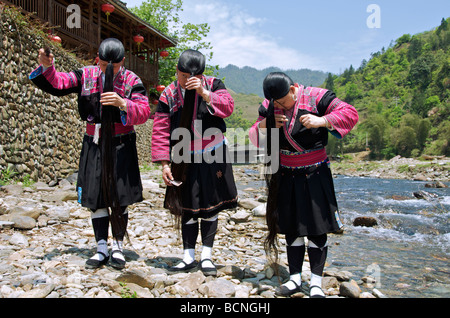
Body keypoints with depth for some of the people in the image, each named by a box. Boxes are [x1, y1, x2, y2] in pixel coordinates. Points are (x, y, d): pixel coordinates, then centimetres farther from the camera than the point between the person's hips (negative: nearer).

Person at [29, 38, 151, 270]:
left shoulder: (131, 81, -4)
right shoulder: (86, 76, 4)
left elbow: (144, 112, -13)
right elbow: (58, 84, 6)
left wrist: (122, 103, -30)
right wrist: (47, 67, -13)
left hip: (121, 146, -2)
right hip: (94, 145, 3)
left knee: (120, 197, 0)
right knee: (96, 198, 4)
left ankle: (118, 248, 14)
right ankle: (102, 248, 15)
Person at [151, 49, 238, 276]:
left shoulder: (213, 85, -3)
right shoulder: (168, 96, -4)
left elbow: (228, 107, -19)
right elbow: (160, 132, -4)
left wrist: (204, 93, -30)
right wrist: (164, 163, -10)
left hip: (213, 157, 0)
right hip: (185, 159, 0)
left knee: (210, 206, 6)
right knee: (187, 208, 6)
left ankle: (206, 256, 17)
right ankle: (188, 256, 18)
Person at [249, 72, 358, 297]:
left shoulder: (315, 98, -10)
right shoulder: (269, 107, 3)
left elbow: (350, 114, -12)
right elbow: (255, 138, 6)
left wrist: (321, 121, -26)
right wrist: (264, 125, -15)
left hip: (315, 175, -4)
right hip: (286, 175, 4)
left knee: (316, 228, 0)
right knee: (292, 228, 9)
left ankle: (315, 282, 11)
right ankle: (295, 278, 20)